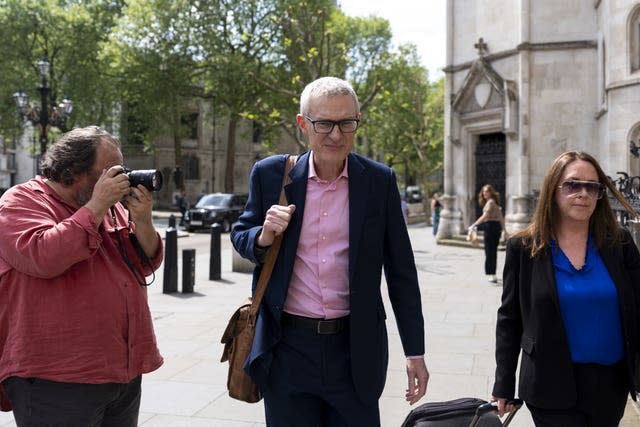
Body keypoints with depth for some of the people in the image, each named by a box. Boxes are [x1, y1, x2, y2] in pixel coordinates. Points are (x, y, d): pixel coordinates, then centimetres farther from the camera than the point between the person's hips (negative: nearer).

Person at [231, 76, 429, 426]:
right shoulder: (270, 174, -2)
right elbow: (241, 238, 11)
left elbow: (401, 272, 2)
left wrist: (415, 351, 4)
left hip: (355, 349, 0)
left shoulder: (380, 181, -2)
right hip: (288, 348, 1)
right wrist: (264, 237, -13)